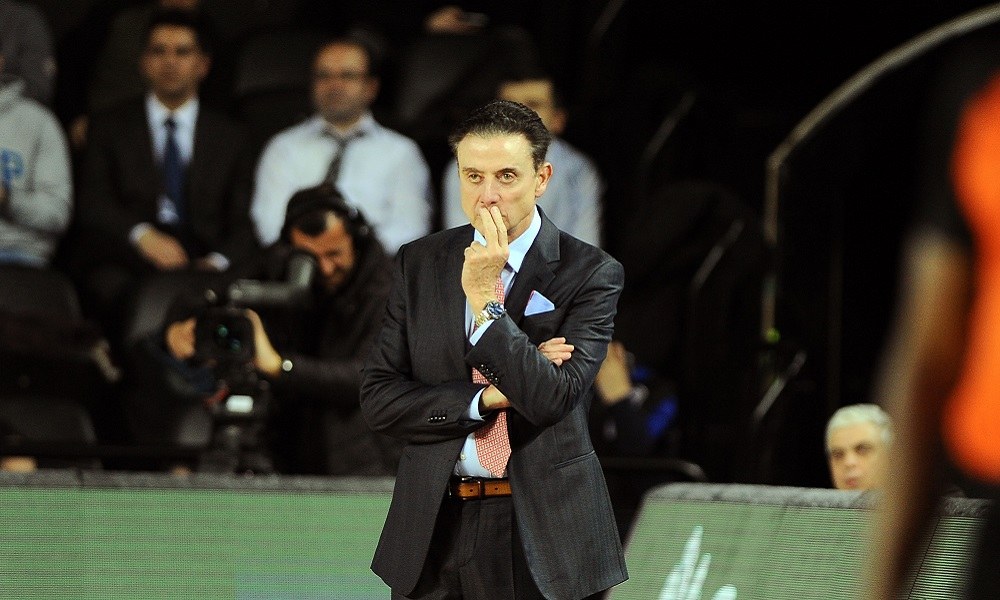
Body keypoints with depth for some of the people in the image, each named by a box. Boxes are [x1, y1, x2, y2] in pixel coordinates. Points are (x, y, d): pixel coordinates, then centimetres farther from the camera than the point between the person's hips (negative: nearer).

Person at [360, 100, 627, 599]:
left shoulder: (590, 273, -7)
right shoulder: (418, 263, 4)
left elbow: (551, 399, -17)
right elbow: (378, 398, -1)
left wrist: (484, 297, -20)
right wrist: (486, 399, -13)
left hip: (543, 530, -2)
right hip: (435, 528, 3)